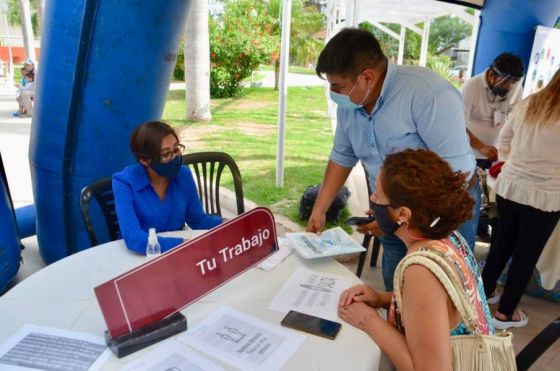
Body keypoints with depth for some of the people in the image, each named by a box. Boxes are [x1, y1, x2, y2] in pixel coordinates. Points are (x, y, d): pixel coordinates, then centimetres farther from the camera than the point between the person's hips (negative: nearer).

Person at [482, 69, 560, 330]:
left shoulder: (527, 104, 2)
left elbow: (504, 139, 13)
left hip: (508, 187, 5)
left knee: (503, 242, 21)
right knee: (527, 253, 10)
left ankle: (484, 291, 38)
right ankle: (505, 312, 24)